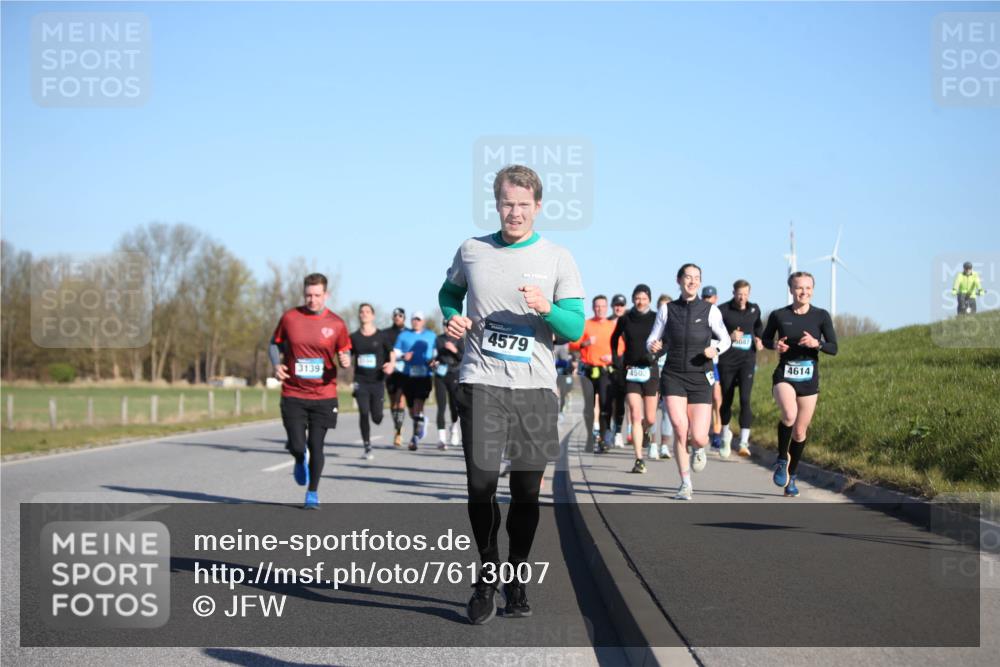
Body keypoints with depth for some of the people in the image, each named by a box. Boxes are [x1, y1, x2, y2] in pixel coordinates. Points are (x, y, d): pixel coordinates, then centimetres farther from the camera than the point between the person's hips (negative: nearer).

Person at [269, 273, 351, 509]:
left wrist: (345, 360, -16)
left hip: (324, 395, 0)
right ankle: (300, 461, 33)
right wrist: (276, 364, -8)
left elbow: (344, 352, 8)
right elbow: (275, 344, 11)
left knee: (316, 445, 0)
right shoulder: (289, 318, -1)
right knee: (297, 446, -6)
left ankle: (312, 493, 20)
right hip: (293, 394, 0)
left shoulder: (336, 324, -1)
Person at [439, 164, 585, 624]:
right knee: (480, 482, -7)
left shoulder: (558, 259, 3)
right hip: (482, 383, 0)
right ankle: (487, 575, 14)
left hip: (535, 386, 0)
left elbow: (576, 328, -1)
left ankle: (517, 577, 22)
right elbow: (449, 292, 25)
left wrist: (546, 308, -21)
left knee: (527, 489, 4)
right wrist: (451, 317, 3)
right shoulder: (471, 251, 7)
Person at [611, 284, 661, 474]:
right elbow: (614, 340, 19)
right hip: (631, 372, 0)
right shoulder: (625, 319, 3)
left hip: (650, 371, 0)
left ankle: (645, 430, 42)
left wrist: (656, 354, -8)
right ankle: (639, 460, -11)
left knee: (650, 418, 4)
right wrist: (616, 361, 9)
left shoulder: (656, 318, 1)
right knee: (635, 416, -11)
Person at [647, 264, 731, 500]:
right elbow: (652, 340, 9)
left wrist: (715, 349, -12)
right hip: (674, 377, 0)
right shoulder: (666, 310, 3)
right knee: (680, 430, -15)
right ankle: (685, 484, 2)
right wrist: (653, 346, -14)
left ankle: (699, 449, 32)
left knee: (698, 438, -8)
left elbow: (725, 339, 10)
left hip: (700, 379, 0)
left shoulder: (710, 310, 0)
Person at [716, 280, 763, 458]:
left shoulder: (754, 309, 6)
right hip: (727, 361, -1)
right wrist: (729, 337, -20)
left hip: (747, 360, 1)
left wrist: (759, 340, 5)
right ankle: (726, 433, 37)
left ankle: (744, 442, -19)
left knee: (745, 399, -15)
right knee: (726, 400, 10)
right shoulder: (723, 310, -7)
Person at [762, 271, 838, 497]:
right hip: (784, 376, -2)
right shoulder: (778, 315, -1)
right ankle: (782, 459, -5)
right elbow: (765, 339, 15)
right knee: (789, 414, -30)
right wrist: (775, 345, -8)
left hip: (809, 379, 2)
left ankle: (792, 476, 29)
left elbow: (834, 348, -1)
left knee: (800, 432, 8)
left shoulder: (821, 316, -1)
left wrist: (816, 343, -20)